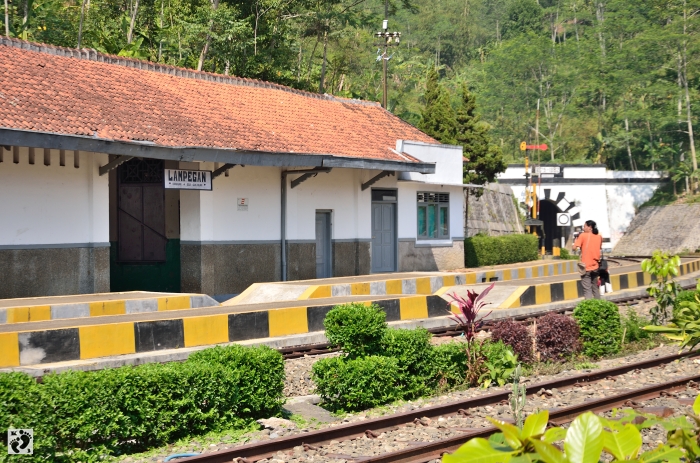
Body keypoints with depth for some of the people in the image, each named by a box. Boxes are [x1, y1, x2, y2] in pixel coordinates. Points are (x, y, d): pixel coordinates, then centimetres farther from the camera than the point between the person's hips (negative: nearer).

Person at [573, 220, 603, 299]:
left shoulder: (583, 235, -8)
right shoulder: (599, 237, 6)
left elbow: (575, 248, -11)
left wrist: (576, 240, 4)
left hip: (586, 267, -5)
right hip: (595, 267, 5)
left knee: (587, 289, -8)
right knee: (595, 288, 18)